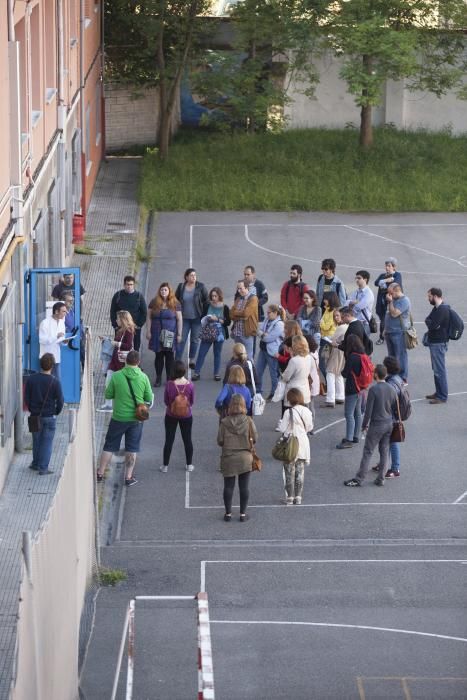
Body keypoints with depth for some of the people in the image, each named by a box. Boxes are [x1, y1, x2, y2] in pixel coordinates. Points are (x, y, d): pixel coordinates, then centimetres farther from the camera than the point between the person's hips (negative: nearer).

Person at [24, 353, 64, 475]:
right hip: (50, 416, -3)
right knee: (47, 442, 5)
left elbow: (26, 398, 0)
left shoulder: (31, 379, -6)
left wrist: (32, 410, 14)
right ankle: (43, 468, 6)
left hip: (35, 415, 3)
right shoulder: (54, 382, -15)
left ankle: (36, 464, 29)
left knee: (36, 440, 18)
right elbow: (60, 401, -11)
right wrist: (56, 412, 8)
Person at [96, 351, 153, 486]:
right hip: (136, 418, 0)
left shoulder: (116, 376, -11)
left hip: (118, 418, 0)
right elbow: (149, 398, -3)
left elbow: (108, 395, -4)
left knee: (109, 446, 12)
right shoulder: (143, 377, -9)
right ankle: (128, 477, 13)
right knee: (132, 449, 11)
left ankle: (100, 474, 17)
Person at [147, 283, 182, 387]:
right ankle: (158, 378, 11)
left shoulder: (175, 303, -1)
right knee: (159, 355, 4)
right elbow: (149, 317, 5)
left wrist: (179, 334, -4)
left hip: (170, 334, -1)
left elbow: (179, 319, 0)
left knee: (169, 356, 2)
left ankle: (170, 379, 9)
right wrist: (148, 331, -2)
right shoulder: (154, 302, 3)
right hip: (157, 334, 1)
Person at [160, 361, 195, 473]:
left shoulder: (169, 385, -20)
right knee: (187, 440, 15)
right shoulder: (190, 385, -17)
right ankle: (189, 465, 24)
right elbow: (192, 402, -4)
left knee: (169, 440, 10)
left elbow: (166, 401, -8)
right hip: (186, 416, 1)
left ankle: (165, 466, 16)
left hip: (171, 415, -1)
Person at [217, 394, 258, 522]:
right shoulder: (248, 421, -10)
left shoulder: (224, 422, -10)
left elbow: (220, 441, -6)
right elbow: (255, 438, -3)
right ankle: (243, 513, 13)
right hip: (245, 458, 0)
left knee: (228, 486, 9)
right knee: (244, 487, 9)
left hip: (228, 458, 0)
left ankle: (228, 513, 14)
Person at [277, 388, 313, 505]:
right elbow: (309, 427, 6)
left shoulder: (288, 413, -18)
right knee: (300, 472, 12)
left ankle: (289, 497, 9)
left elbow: (283, 429, -14)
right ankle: (298, 497, 15)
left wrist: (280, 422, 6)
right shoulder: (307, 411, -4)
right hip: (303, 445, 4)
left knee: (289, 472, 6)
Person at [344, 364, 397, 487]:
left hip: (376, 425, -6)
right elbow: (395, 408, 10)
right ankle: (381, 478, 13)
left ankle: (359, 479, 2)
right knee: (384, 451, 11)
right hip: (389, 424, 6)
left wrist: (364, 424, -3)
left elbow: (368, 409, -15)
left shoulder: (373, 389, -17)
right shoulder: (391, 389, 3)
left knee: (368, 452, -1)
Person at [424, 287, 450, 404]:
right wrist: (429, 322, -6)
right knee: (437, 369, 16)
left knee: (439, 370, -6)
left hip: (439, 343, -10)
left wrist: (427, 321, -6)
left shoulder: (442, 309, -20)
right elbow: (429, 320, 15)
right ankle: (439, 392, 25)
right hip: (435, 342, 10)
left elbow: (433, 325, -25)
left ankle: (442, 397, -2)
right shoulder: (437, 308, 13)